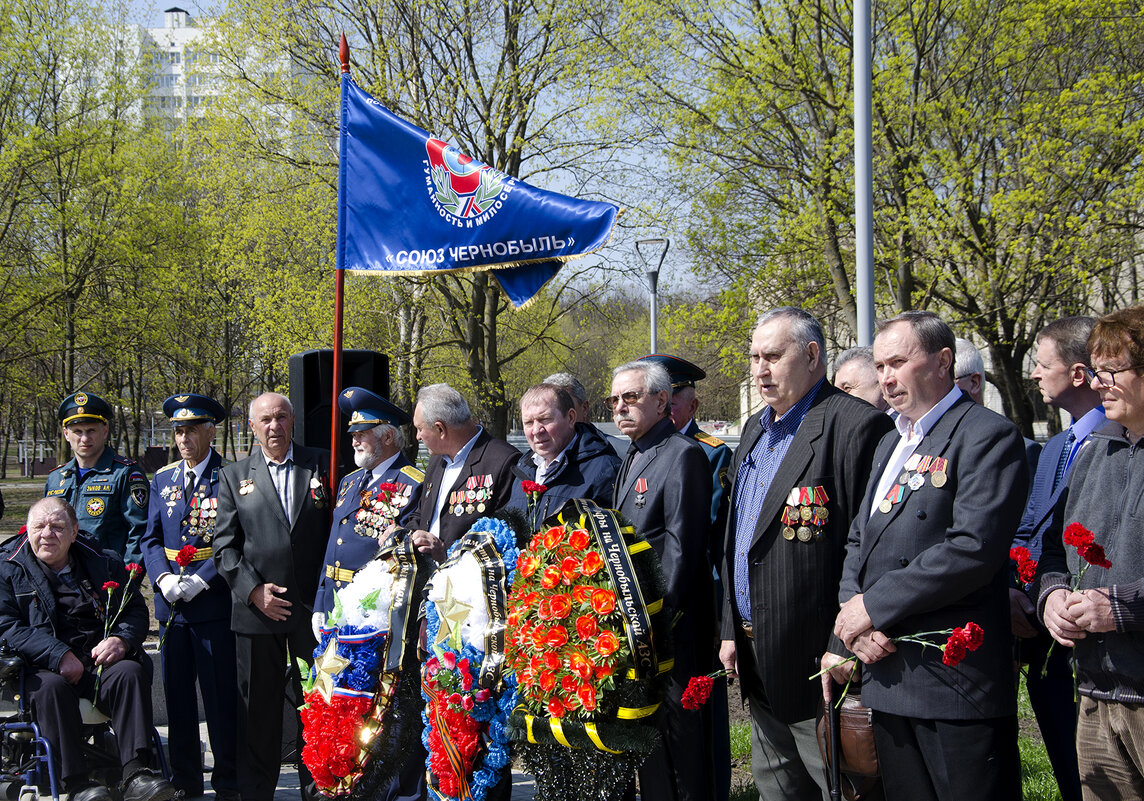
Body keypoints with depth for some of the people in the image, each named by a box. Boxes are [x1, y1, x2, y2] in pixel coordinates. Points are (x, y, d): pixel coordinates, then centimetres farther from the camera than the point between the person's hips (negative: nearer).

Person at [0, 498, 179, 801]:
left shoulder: (106, 563, 16)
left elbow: (136, 611, 15)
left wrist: (121, 639, -10)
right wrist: (58, 656, -17)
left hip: (102, 663, 2)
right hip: (46, 669, -2)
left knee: (131, 671, -29)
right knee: (50, 686, -36)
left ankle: (136, 773, -38)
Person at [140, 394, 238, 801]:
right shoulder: (163, 480, 13)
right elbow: (151, 538, 10)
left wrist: (200, 580, -17)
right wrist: (163, 578, -8)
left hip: (215, 603, -5)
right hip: (171, 605, 5)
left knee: (221, 697, 0)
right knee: (176, 695, 10)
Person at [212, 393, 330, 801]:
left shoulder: (322, 465, 7)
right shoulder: (233, 475, 7)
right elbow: (225, 545, 4)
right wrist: (253, 590, -9)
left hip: (314, 607, 0)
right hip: (257, 609, 0)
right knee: (258, 706, 7)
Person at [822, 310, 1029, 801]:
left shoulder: (987, 436, -9)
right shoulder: (890, 443, 19)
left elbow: (973, 548, -20)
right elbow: (859, 544, 16)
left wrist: (875, 606, -16)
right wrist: (854, 627, -2)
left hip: (957, 684, -8)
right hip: (886, 675, 8)